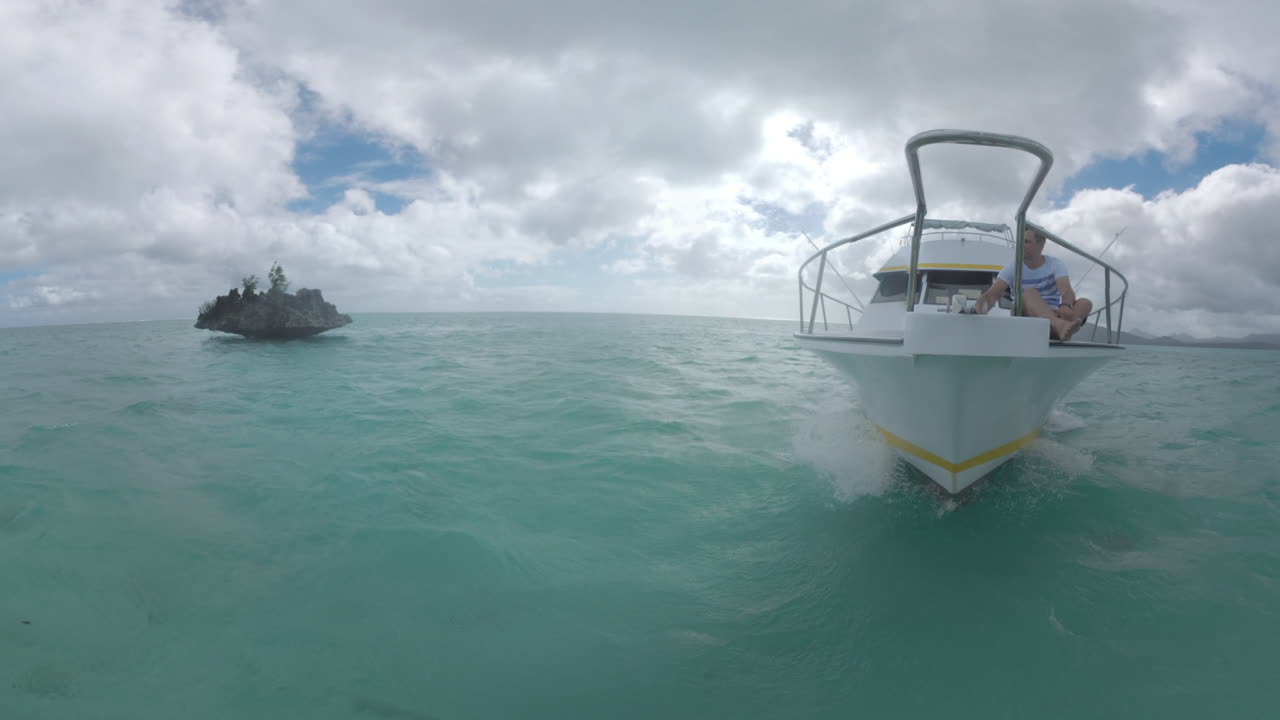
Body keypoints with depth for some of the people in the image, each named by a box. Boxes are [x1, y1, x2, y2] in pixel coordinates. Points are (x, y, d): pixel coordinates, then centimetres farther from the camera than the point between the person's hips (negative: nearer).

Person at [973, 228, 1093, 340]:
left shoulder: (1056, 265, 2)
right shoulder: (1012, 268, 1)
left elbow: (1067, 291, -17)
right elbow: (991, 295, -10)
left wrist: (1066, 306, -42)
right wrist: (979, 309, -35)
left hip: (1054, 316, 2)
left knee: (1085, 302, -23)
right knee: (1029, 292, -29)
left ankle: (1059, 329, -58)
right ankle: (1059, 325, -60)